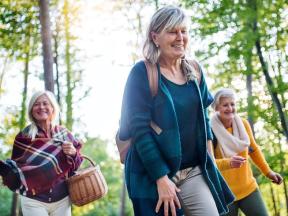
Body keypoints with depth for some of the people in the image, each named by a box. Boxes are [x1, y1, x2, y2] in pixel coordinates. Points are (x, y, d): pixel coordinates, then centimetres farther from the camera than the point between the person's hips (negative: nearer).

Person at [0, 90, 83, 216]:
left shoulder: (64, 135, 3)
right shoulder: (24, 136, -3)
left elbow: (76, 167, 8)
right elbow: (15, 168, 0)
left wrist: (73, 153, -11)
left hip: (62, 200, 2)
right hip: (33, 201, -2)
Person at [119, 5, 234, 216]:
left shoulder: (194, 72, 8)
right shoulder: (142, 73, -9)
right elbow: (139, 128, -14)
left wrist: (208, 155, 8)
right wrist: (161, 178, -18)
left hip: (194, 172, 5)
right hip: (153, 175, -5)